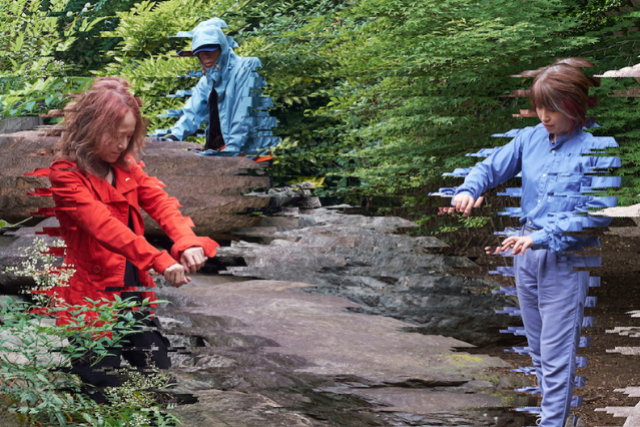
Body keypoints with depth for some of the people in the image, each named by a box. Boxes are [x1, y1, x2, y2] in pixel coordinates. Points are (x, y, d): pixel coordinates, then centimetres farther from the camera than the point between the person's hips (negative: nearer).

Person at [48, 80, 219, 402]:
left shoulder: (126, 166, 8)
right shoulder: (66, 175, -13)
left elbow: (159, 201, -7)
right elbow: (103, 225, -26)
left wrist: (187, 241, -28)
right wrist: (161, 262, -38)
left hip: (134, 290, 6)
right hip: (92, 297, -6)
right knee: (103, 396, -3)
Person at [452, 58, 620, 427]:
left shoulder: (600, 147, -12)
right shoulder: (531, 138, 5)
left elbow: (599, 213, -18)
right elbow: (492, 167, 13)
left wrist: (542, 237, -26)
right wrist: (469, 190, -11)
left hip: (567, 260, -6)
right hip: (527, 253, 6)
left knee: (557, 356, -7)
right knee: (539, 351, 15)